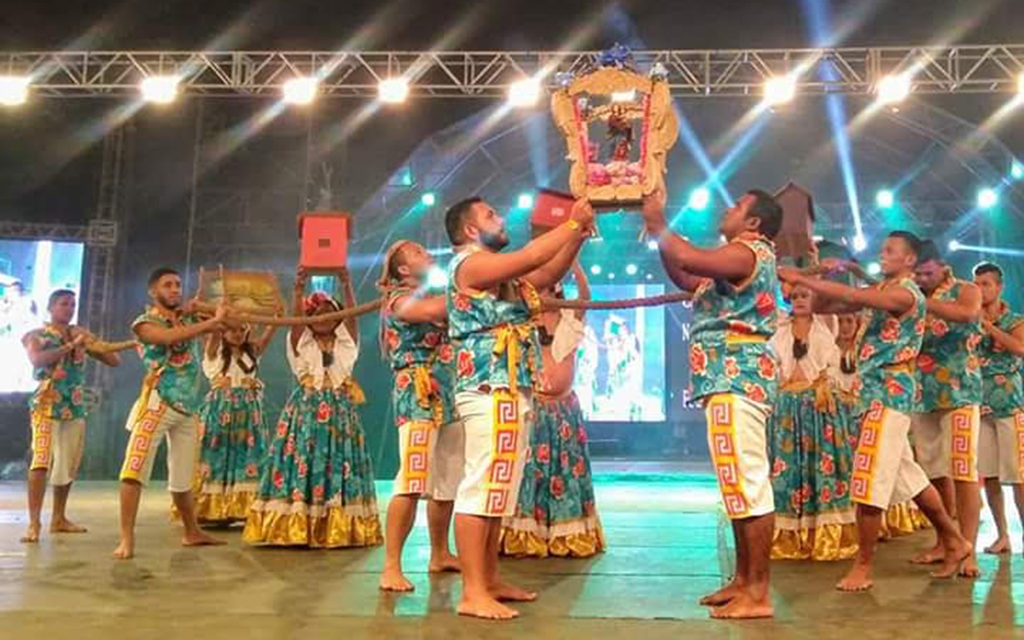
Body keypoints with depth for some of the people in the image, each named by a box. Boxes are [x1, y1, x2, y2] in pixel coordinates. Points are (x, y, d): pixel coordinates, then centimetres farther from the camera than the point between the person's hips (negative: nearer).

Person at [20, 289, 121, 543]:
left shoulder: (81, 334, 13)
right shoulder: (36, 335, 3)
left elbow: (115, 360, 8)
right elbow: (38, 360, -19)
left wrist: (90, 343, -4)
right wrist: (71, 345, -19)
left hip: (75, 407, 5)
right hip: (46, 405, -5)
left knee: (68, 466, 9)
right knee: (41, 461, -17)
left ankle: (59, 518, 21)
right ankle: (33, 523, -16)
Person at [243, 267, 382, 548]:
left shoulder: (346, 341, 11)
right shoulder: (300, 342, 9)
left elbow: (351, 314, -6)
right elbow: (295, 317, -10)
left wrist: (346, 286, -22)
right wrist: (299, 288, -26)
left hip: (340, 410, 1)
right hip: (307, 408, -1)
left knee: (340, 464, -2)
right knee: (303, 462, -9)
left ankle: (340, 528, 0)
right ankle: (296, 527, -6)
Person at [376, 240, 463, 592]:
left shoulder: (436, 297, 22)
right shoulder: (399, 299, -3)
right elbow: (433, 311, -23)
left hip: (450, 399, 8)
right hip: (419, 398, -8)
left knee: (448, 483, 11)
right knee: (412, 482, -15)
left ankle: (440, 555, 24)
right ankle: (391, 567, -12)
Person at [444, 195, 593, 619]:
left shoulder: (501, 274, 22)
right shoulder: (469, 263, -7)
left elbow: (548, 274, 21)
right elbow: (530, 257, -18)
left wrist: (580, 232, 11)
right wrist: (574, 222, -7)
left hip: (511, 391, 10)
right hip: (490, 390, -10)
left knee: (500, 489, 12)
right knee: (481, 486, -11)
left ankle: (490, 580, 20)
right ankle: (473, 592, -9)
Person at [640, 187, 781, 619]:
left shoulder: (750, 251, -8)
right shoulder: (741, 257, 24)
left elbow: (689, 258, -24)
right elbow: (685, 280, 27)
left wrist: (658, 224, -8)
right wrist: (658, 233, 20)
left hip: (738, 381, -11)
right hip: (730, 381, 11)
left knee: (747, 482, -10)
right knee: (740, 484, 12)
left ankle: (758, 594, -7)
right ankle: (743, 581, 20)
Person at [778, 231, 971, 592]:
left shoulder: (907, 293, -11)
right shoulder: (880, 291, 16)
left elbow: (853, 296, -28)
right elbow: (823, 307, 12)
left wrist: (802, 279, -27)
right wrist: (821, 279, -6)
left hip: (890, 392, -9)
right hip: (878, 392, 9)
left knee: (870, 480, -7)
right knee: (907, 475, 17)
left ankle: (863, 566, 1)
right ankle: (954, 542, 31)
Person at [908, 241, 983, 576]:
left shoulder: (966, 290, 2)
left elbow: (967, 313, -23)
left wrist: (921, 302, -26)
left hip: (959, 391, -4)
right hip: (923, 394, 4)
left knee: (963, 469, -8)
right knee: (934, 471, 7)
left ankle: (968, 548, -7)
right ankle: (945, 540, 17)